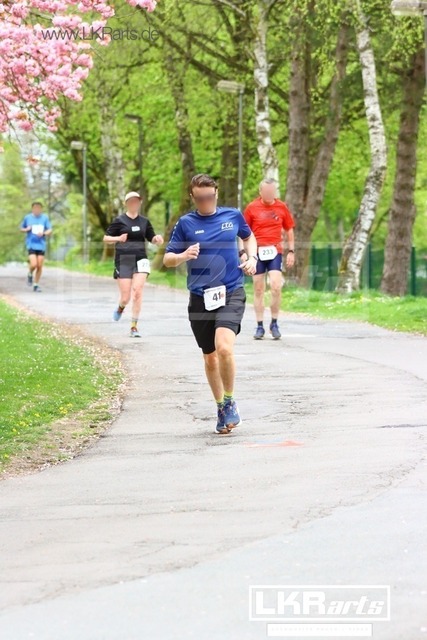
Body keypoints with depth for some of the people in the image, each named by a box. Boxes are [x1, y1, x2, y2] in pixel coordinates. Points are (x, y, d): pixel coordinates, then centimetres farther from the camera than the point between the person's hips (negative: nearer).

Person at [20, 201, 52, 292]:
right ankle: (30, 274, 18)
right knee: (33, 264, -16)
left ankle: (36, 285, 16)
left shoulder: (45, 218, 1)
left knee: (39, 266, 1)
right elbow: (22, 229, 13)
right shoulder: (27, 217, 1)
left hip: (41, 245, 2)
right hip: (31, 245, -2)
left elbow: (50, 230, 1)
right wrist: (27, 229, -9)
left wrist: (43, 233, -19)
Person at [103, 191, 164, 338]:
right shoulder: (119, 221, 0)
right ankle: (120, 308, 37)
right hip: (123, 260, -2)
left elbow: (151, 238, 20)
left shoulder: (144, 221, 10)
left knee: (137, 291, -16)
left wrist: (157, 239, -4)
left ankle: (134, 327, -8)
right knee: (125, 297, -3)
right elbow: (106, 238, 2)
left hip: (140, 259, 2)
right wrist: (118, 238, -18)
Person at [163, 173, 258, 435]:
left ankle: (230, 402, -3)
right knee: (210, 357, 10)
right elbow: (167, 259, 4)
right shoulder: (186, 223, 2)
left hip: (231, 294, -2)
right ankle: (221, 408, 30)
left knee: (224, 348, -23)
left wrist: (252, 258, 6)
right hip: (200, 298, 2)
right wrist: (183, 256, -18)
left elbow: (249, 237, 25)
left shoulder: (233, 216, 5)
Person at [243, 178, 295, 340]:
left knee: (276, 286, -13)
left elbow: (289, 230, 15)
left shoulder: (281, 207, 6)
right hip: (257, 252, 0)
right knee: (258, 290, 3)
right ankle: (259, 326, 11)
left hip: (275, 252, 0)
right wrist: (243, 252, -2)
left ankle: (274, 324, 2)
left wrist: (291, 251, 11)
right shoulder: (252, 208, 1)